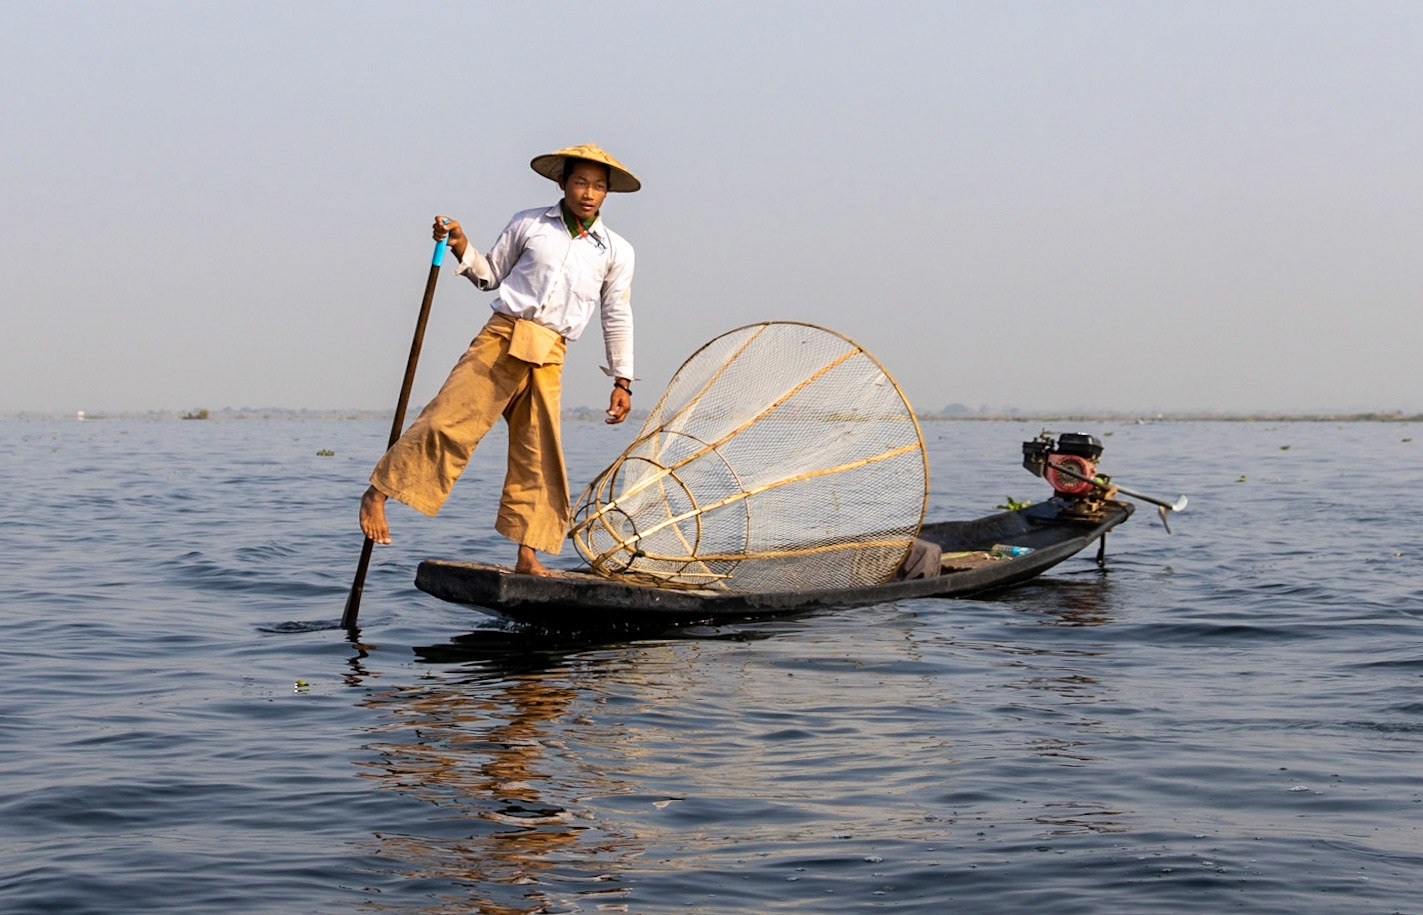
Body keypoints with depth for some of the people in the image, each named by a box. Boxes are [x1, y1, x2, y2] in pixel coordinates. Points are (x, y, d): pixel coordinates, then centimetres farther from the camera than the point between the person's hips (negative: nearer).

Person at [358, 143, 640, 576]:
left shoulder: (616, 251, 11)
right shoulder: (527, 225, 9)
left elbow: (618, 318, 14)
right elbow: (490, 276, 16)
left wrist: (622, 381, 12)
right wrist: (461, 248, -2)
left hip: (548, 358, 2)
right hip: (501, 337, -2)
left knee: (539, 457, -1)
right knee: (449, 419, -13)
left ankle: (527, 555, 4)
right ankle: (377, 492, -3)